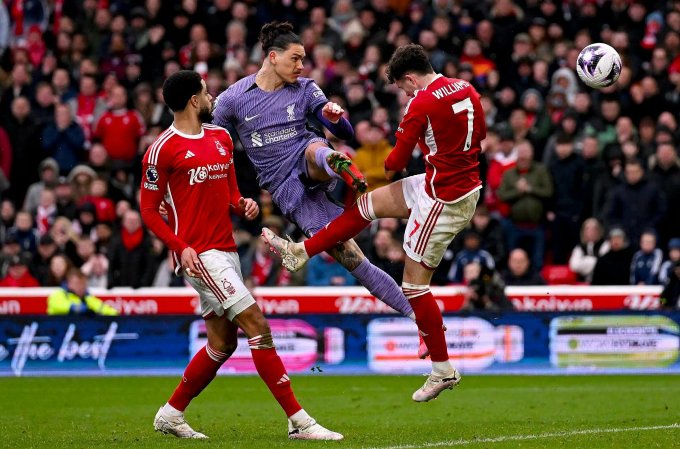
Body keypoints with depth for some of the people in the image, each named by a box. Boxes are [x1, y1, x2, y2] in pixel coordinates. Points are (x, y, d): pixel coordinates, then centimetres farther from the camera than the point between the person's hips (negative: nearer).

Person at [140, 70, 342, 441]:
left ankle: (171, 414, 26)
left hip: (225, 250, 9)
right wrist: (180, 247, -16)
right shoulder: (163, 150, -7)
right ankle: (298, 421, -14)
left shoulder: (221, 138, 14)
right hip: (198, 254, -9)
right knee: (257, 325, -14)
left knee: (222, 342, 12)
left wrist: (242, 204, -1)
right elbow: (148, 209, -5)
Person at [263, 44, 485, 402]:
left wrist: (385, 170, 10)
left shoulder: (422, 103, -19)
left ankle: (443, 370, 6)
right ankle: (300, 253, 26)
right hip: (467, 185, 9)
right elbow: (480, 135, 18)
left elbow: (396, 161, -11)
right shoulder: (466, 89, 3)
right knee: (368, 205, 18)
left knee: (414, 282, 0)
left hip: (443, 197, -9)